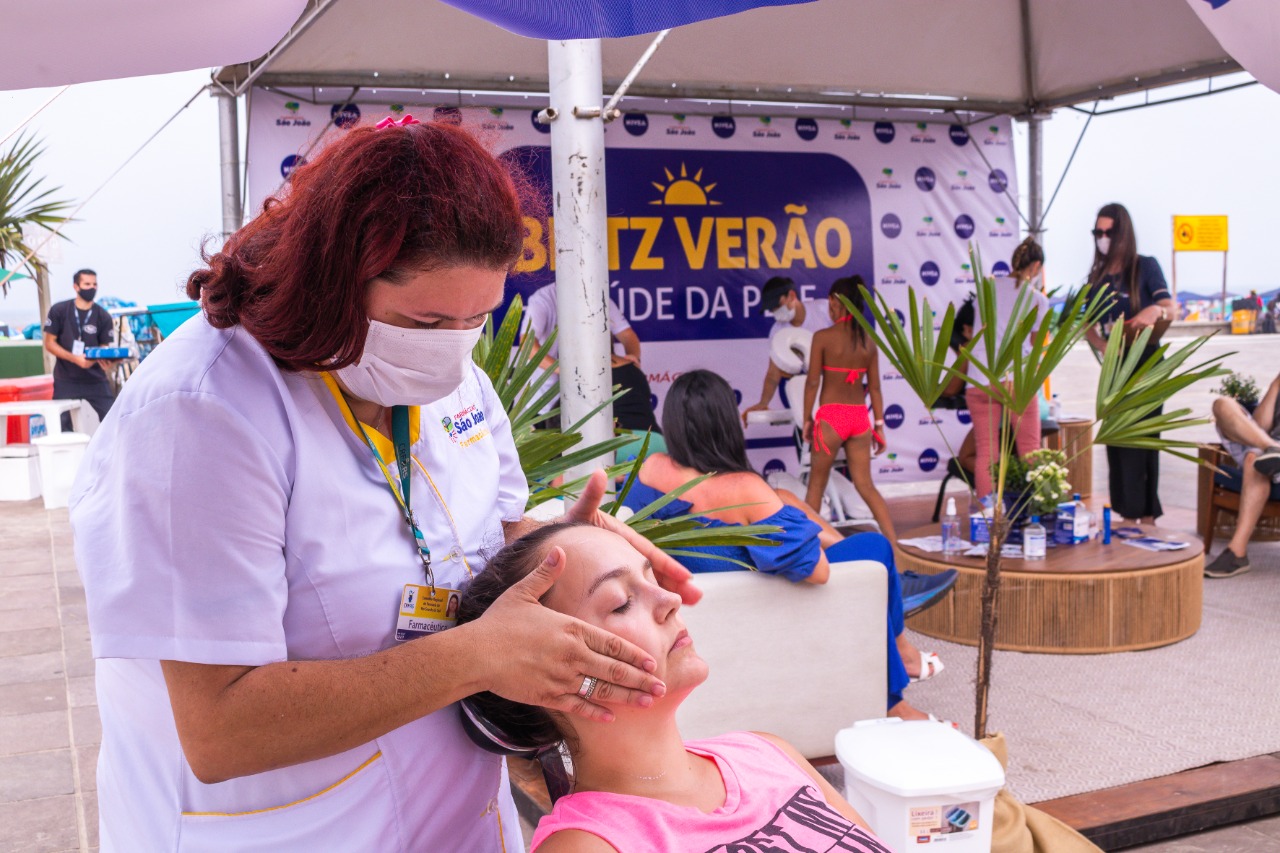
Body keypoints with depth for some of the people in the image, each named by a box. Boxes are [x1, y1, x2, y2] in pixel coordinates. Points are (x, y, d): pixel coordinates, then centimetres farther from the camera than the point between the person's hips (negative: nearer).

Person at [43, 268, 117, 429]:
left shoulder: (103, 317, -2)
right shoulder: (59, 311, -2)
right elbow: (49, 343, -2)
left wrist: (104, 359, -25)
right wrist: (75, 358, -17)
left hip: (95, 379, 0)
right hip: (66, 379, 0)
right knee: (61, 423, -1)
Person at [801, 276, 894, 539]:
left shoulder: (823, 337, -9)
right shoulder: (868, 340, 3)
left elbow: (812, 382, -8)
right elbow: (874, 387, 6)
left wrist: (807, 419, 2)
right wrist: (879, 425, 12)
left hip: (830, 417, -4)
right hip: (860, 417, 4)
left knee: (816, 485, 11)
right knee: (865, 484, 11)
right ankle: (893, 542, 5)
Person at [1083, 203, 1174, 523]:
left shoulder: (1145, 267, -2)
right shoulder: (1097, 276, 10)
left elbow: (1170, 310, -10)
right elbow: (1089, 325, 8)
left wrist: (1154, 311, -34)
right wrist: (1103, 346, -12)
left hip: (1145, 365, -5)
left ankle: (1147, 514, -3)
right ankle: (1125, 514, 12)